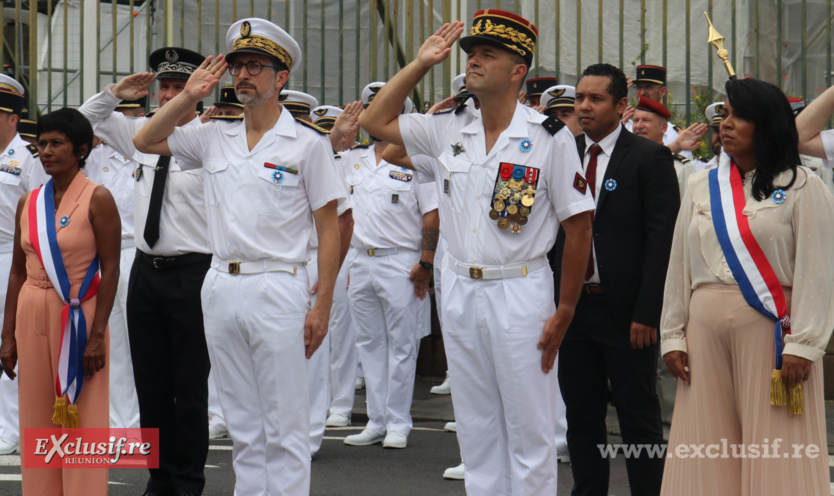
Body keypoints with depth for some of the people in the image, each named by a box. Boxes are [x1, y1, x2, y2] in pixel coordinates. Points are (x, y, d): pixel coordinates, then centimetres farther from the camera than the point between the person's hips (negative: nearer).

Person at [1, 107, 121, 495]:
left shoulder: (97, 199, -7)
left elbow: (110, 271, -9)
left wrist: (97, 335, -15)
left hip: (77, 317, -5)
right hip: (32, 317, 5)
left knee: (81, 420, -3)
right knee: (37, 420, 7)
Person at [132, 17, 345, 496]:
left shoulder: (308, 142, -2)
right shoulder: (215, 137, 12)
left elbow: (329, 228, -3)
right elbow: (144, 140, 18)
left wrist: (323, 304, -9)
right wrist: (190, 96, 6)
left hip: (277, 289, -5)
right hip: (222, 289, 5)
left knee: (285, 429, -4)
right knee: (244, 428, 10)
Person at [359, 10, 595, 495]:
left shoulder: (550, 137, -7)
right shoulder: (449, 131, 7)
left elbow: (579, 225, -6)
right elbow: (375, 120, 16)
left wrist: (565, 310, -8)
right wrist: (421, 63, 9)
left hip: (521, 291, -5)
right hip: (461, 290, 5)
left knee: (529, 432, -1)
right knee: (476, 430, 11)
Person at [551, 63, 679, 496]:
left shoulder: (649, 159, -5)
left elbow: (662, 241, -9)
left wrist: (646, 313, -15)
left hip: (625, 312, -5)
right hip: (572, 307, 5)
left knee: (639, 419, 1)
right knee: (581, 416, 11)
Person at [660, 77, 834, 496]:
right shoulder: (702, 187, 13)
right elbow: (679, 267, 13)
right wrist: (673, 336, 7)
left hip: (771, 332, -4)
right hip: (706, 333, 4)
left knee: (774, 457, -4)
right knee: (708, 452, 3)